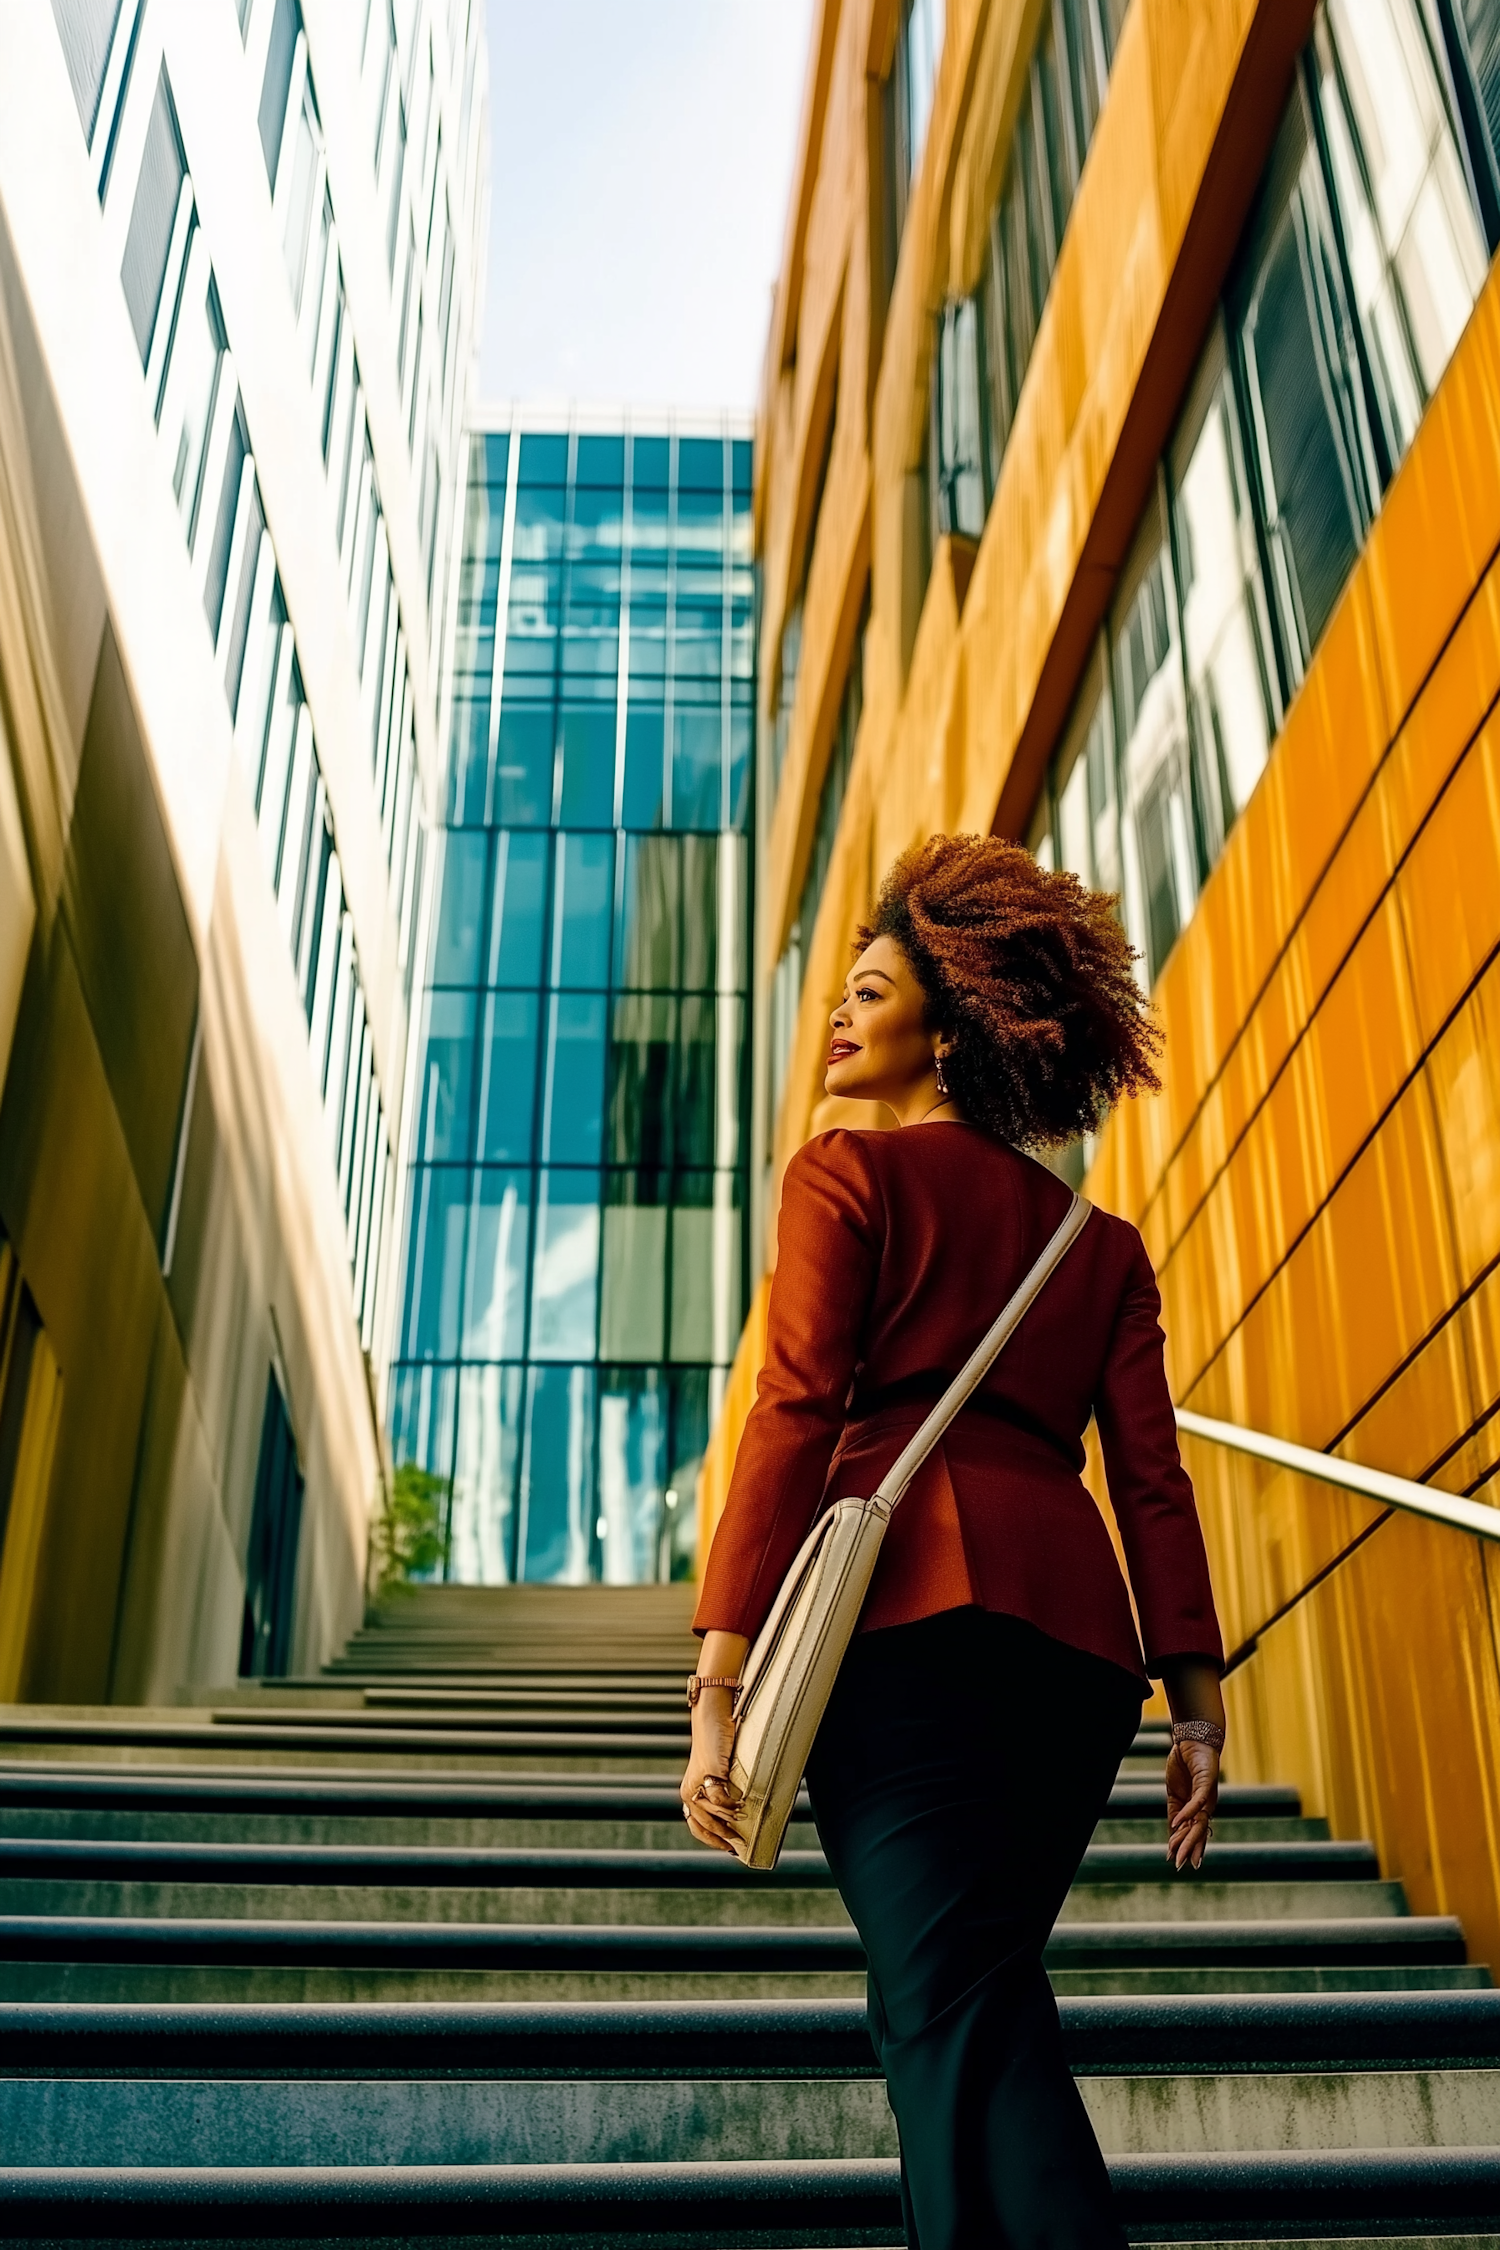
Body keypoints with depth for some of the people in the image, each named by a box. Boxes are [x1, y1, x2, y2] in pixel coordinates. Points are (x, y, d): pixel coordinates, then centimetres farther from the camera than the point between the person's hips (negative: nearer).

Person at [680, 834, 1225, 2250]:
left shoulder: (846, 1175, 6)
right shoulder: (1100, 1242, 23)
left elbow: (793, 1418, -6)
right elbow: (1150, 1475, 13)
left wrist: (720, 1681, -10)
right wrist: (1196, 1697, 9)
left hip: (911, 1603, -6)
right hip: (1075, 1628, 6)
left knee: (948, 2004, -11)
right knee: (974, 1992, 17)